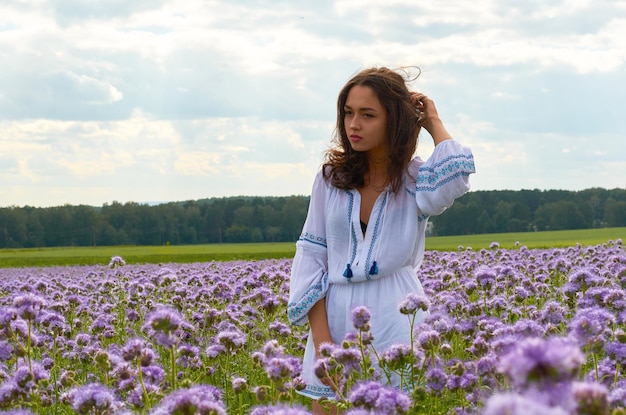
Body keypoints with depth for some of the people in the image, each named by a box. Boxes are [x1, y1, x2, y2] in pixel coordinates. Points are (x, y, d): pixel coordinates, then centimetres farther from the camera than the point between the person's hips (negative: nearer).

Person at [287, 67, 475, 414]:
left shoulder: (416, 179, -1)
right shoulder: (331, 177, 6)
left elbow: (456, 172, -26)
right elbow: (310, 257, 4)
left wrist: (433, 123, -7)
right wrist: (321, 340, -6)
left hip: (396, 319, -2)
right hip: (336, 318, 3)